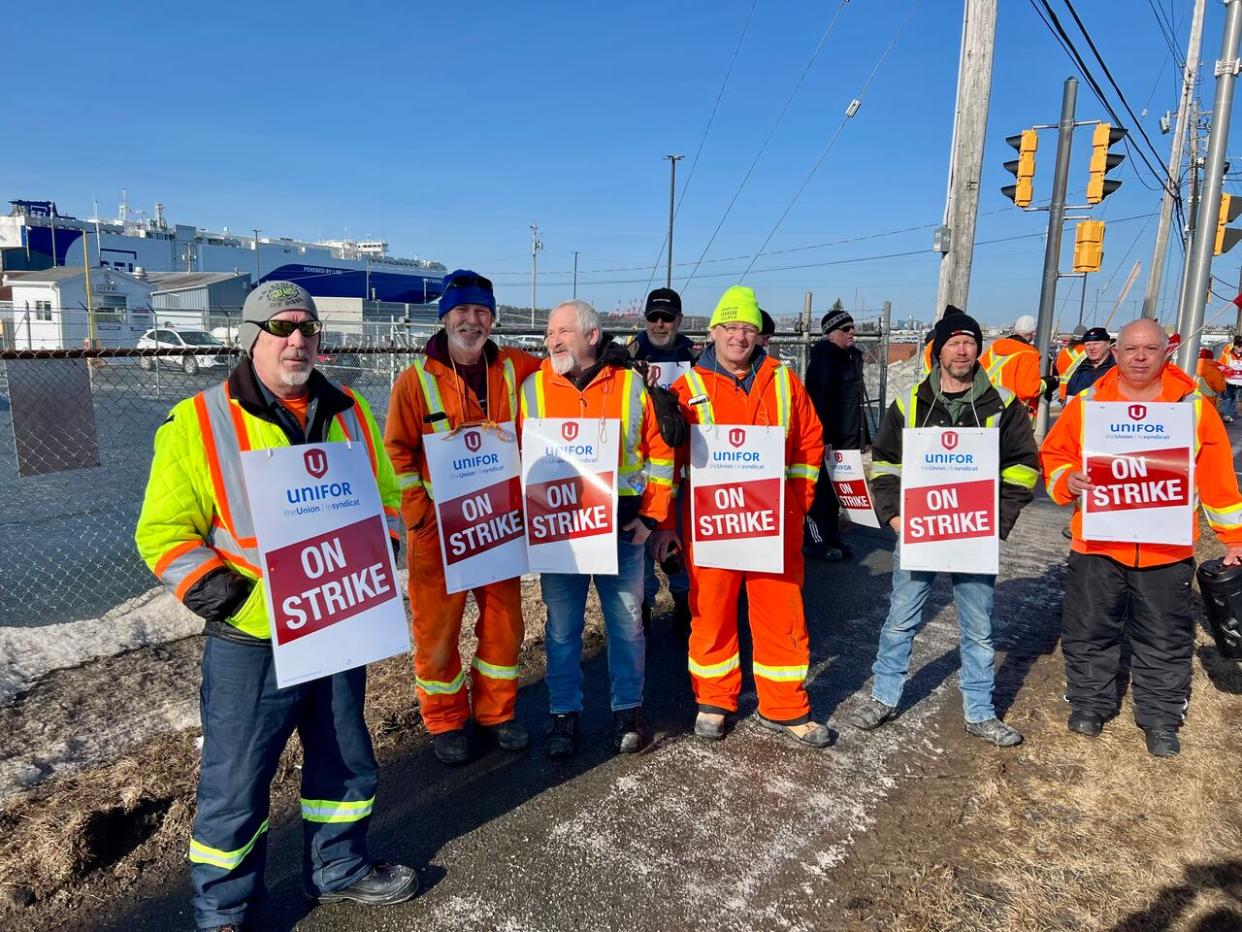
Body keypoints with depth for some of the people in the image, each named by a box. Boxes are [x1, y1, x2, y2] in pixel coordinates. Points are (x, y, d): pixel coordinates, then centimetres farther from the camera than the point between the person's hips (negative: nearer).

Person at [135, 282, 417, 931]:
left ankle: (339, 866, 42)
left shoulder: (348, 413, 6)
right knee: (236, 779, 9)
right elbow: (164, 531, -7)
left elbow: (385, 497, 15)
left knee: (344, 757, 20)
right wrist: (213, 591, -18)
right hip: (251, 638, -5)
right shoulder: (198, 423, -9)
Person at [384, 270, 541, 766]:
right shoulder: (417, 379, -6)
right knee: (437, 627, 6)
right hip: (438, 526, -3)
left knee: (503, 622, 12)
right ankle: (445, 722, 26)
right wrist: (419, 514, -11)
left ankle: (496, 712, 32)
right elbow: (398, 455, -5)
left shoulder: (513, 369, 2)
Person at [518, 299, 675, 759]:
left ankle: (628, 709, 27)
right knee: (562, 627, 10)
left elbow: (660, 454, 1)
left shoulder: (632, 385, -1)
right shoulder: (534, 388, 2)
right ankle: (564, 713, 25)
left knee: (626, 623, 10)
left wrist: (651, 516, -4)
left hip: (623, 527, 0)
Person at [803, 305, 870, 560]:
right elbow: (818, 401, -19)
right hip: (828, 438, -9)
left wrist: (863, 437, 21)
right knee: (822, 490, -3)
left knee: (836, 492, 15)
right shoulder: (823, 360, -12)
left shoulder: (852, 357, 16)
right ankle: (814, 540, 5)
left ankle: (832, 538, 25)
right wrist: (824, 439, -24)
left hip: (847, 439, 9)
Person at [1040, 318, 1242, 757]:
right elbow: (1052, 456, 5)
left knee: (1166, 641, 12)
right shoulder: (1087, 403, 0)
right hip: (1097, 544, 0)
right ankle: (1089, 704, 32)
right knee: (1089, 632, 13)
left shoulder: (1193, 406, 0)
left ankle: (1160, 718, 30)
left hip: (1167, 551, 0)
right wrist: (1067, 481, -16)